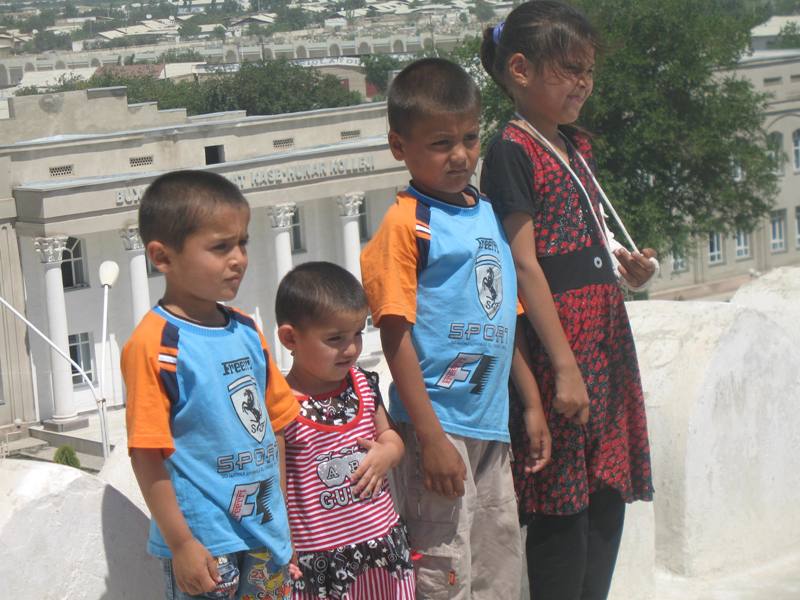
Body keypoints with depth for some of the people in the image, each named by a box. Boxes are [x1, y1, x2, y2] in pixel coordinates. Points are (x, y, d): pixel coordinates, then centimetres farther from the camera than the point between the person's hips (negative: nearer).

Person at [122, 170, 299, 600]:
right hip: (205, 542, -6)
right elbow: (147, 453, -15)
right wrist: (181, 544, -14)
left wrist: (280, 513, 14)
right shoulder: (155, 345, -14)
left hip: (266, 533, 7)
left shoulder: (246, 332, 6)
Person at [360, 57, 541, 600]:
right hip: (439, 427, -7)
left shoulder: (488, 214, 12)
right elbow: (396, 335, -14)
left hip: (492, 424, 8)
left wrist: (532, 403, 16)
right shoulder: (406, 224, -11)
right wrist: (430, 436, -18)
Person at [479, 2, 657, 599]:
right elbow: (524, 262, -16)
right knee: (562, 509, -4)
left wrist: (626, 265, 3)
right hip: (557, 338, -9)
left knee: (608, 494, 10)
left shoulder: (576, 146, 16)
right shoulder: (511, 151, -10)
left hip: (605, 331, 9)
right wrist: (564, 366, -19)